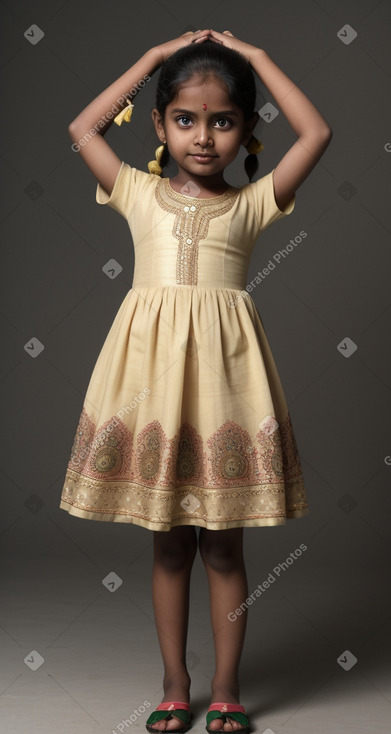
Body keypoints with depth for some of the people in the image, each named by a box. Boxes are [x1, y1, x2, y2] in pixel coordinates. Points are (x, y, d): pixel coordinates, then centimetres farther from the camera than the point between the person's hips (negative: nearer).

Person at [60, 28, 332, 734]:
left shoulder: (252, 203, 7)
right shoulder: (140, 193, 11)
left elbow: (317, 133, 0)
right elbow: (82, 128, 10)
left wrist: (257, 56, 7)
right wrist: (154, 56, 12)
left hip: (221, 368, -1)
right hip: (152, 364, 1)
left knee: (223, 543, 6)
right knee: (167, 543, 10)